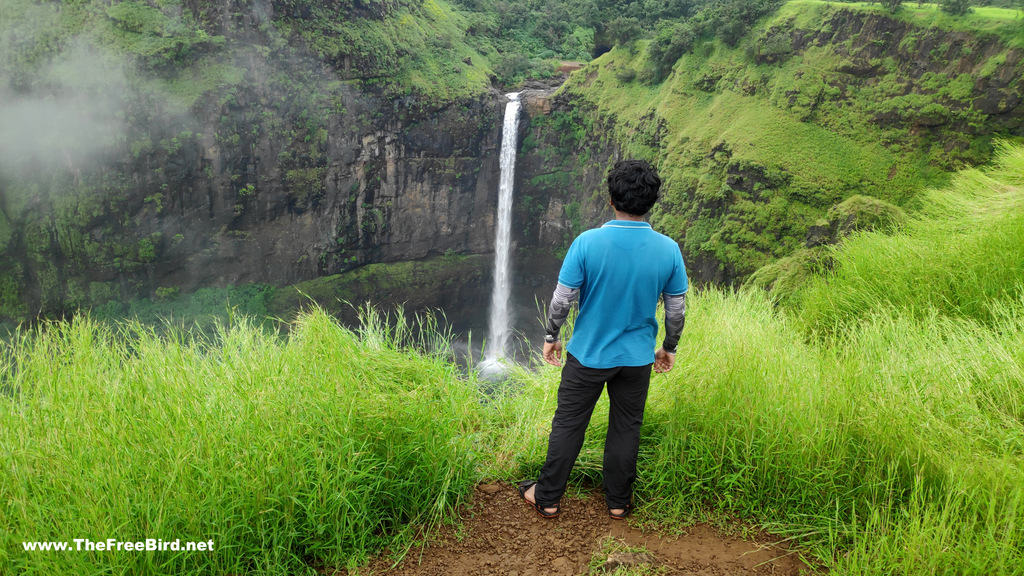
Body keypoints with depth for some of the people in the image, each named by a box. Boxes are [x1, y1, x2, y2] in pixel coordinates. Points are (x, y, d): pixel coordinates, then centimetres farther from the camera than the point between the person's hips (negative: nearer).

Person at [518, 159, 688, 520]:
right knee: (626, 428, 17)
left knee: (568, 425, 13)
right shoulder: (668, 250, -12)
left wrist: (551, 337, 5)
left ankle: (547, 498, 26)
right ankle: (618, 502, 32)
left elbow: (561, 300, -12)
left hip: (588, 354, -2)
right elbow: (676, 310, -2)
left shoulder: (587, 243, -19)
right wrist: (669, 348, 15)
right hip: (637, 356, 2)